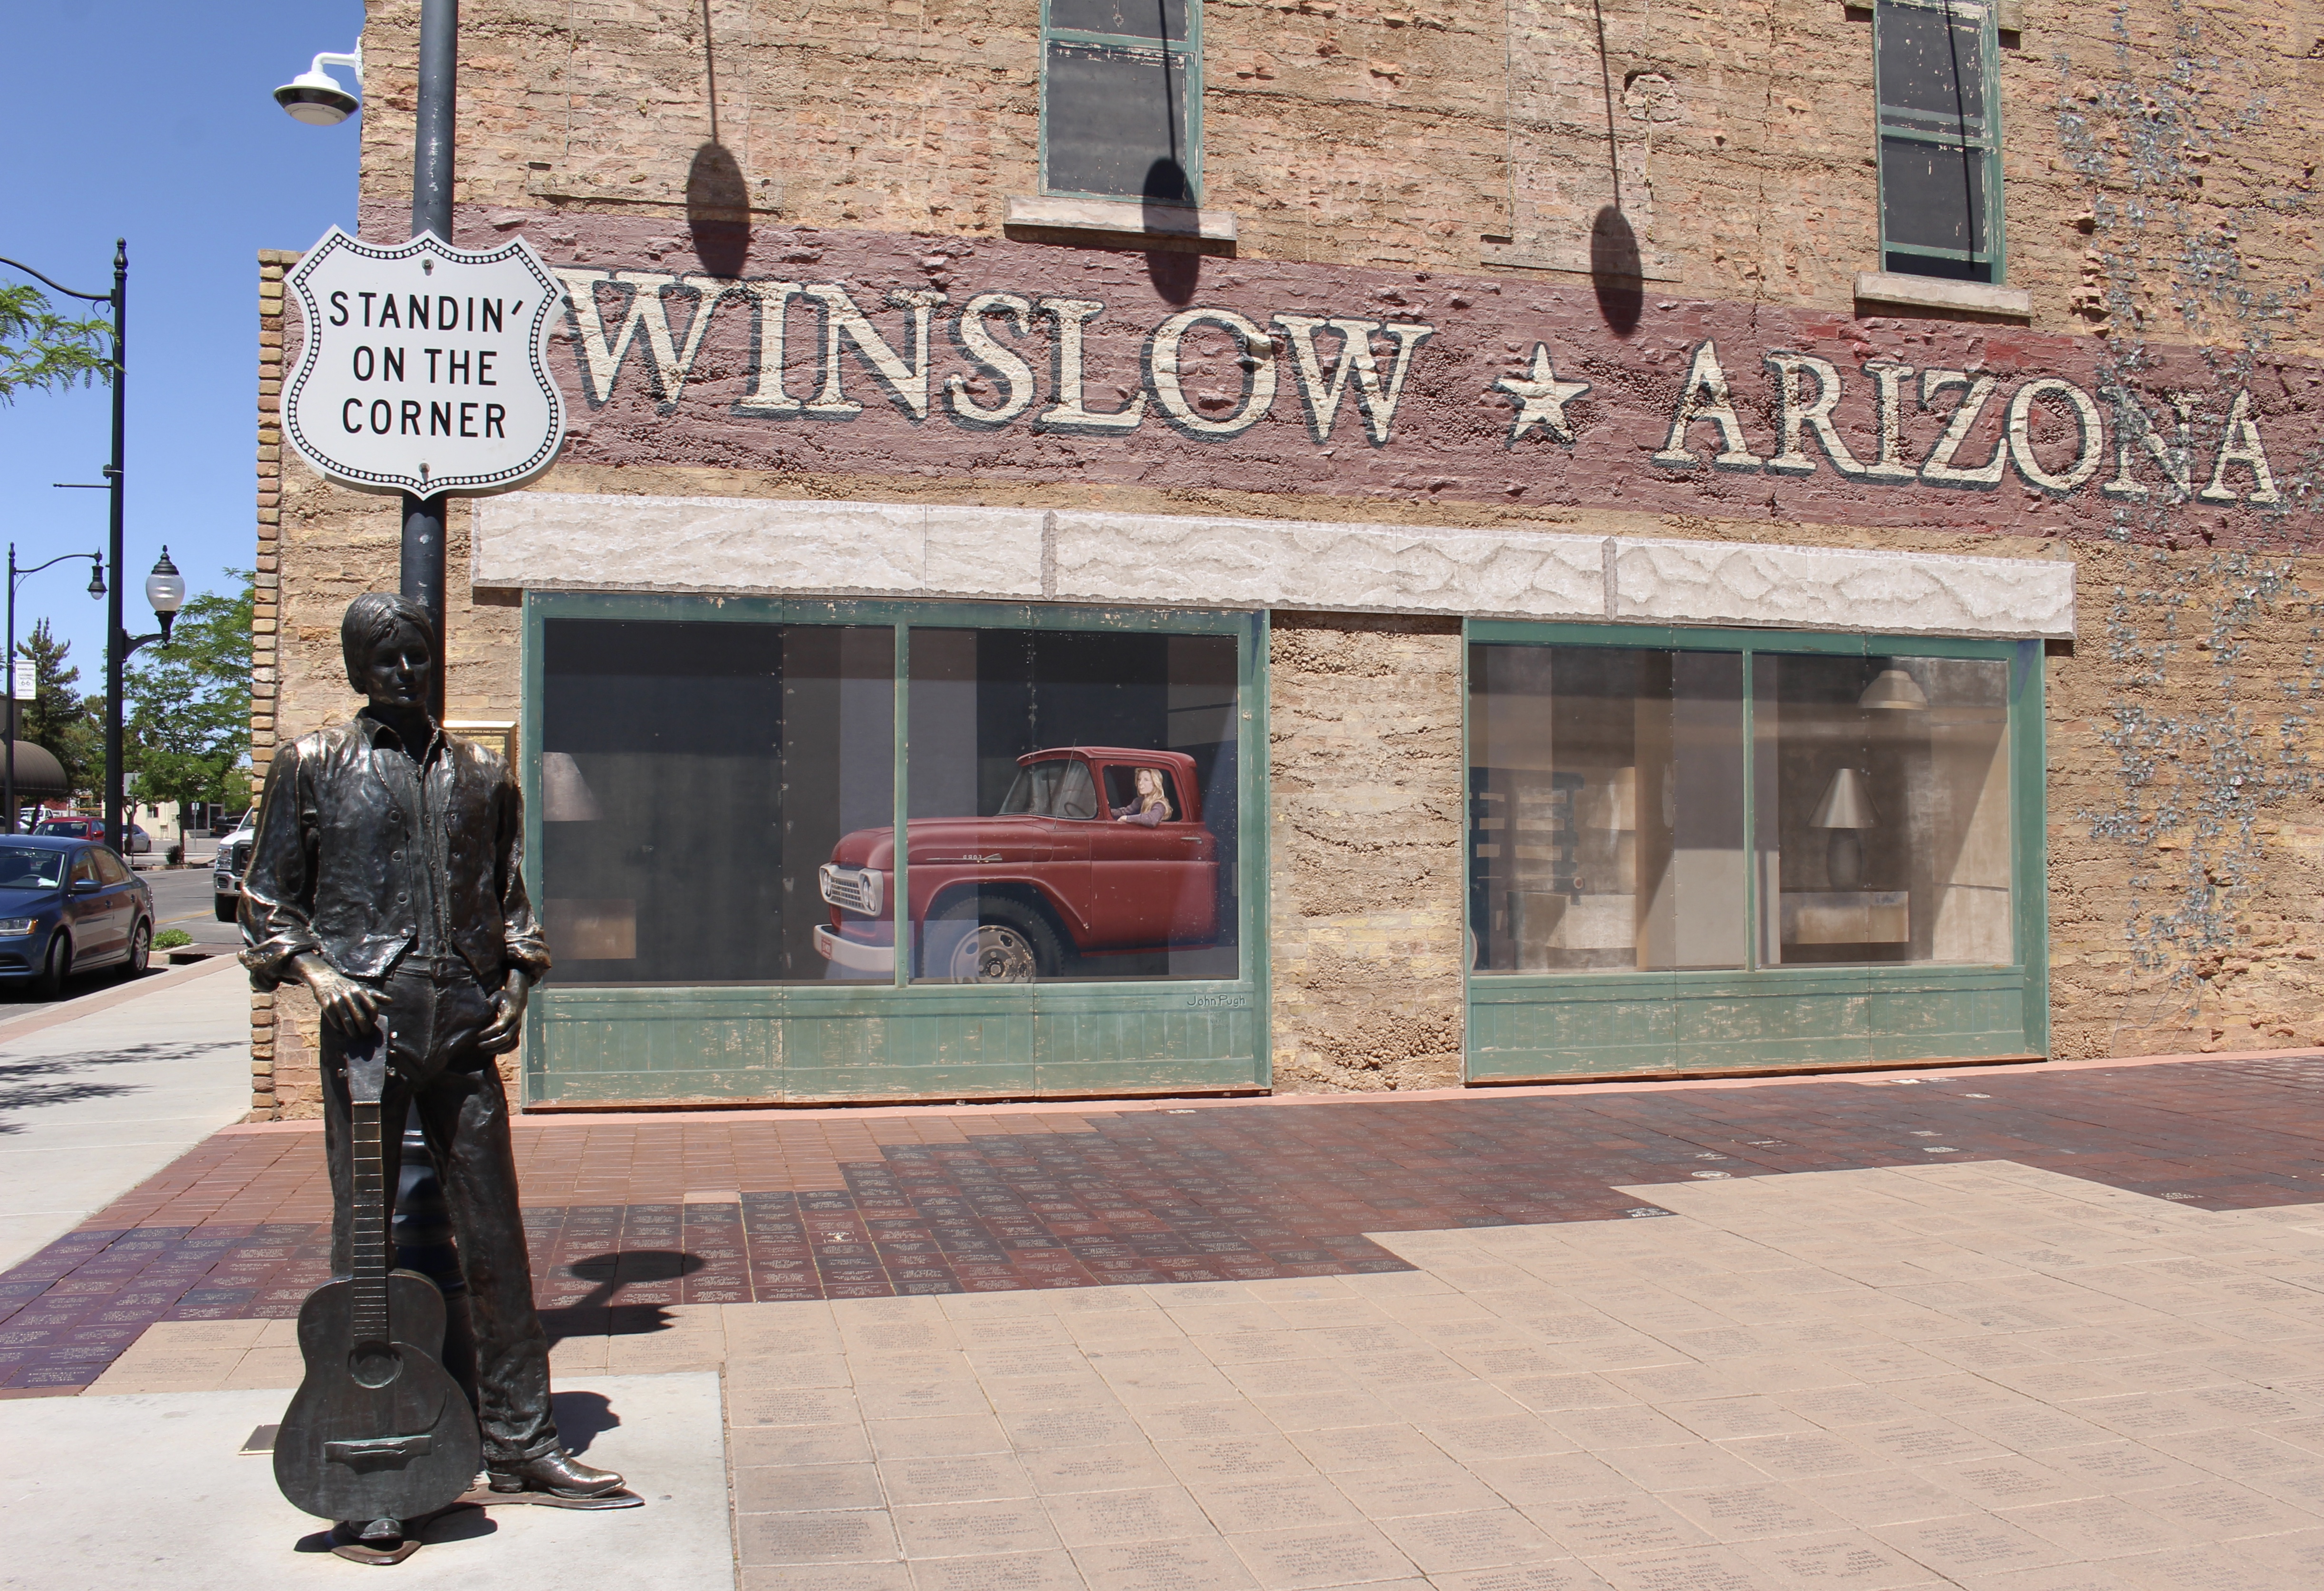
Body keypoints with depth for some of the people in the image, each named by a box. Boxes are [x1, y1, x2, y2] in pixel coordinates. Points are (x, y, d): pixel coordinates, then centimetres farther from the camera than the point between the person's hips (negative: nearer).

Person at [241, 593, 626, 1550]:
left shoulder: (481, 775, 14)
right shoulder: (313, 765, 6)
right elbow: (267, 898, 7)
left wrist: (514, 986, 5)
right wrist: (316, 972, -9)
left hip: (465, 1024, 3)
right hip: (365, 1017, -3)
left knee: (495, 1237, 6)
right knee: (363, 1245, 2)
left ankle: (518, 1441, 16)